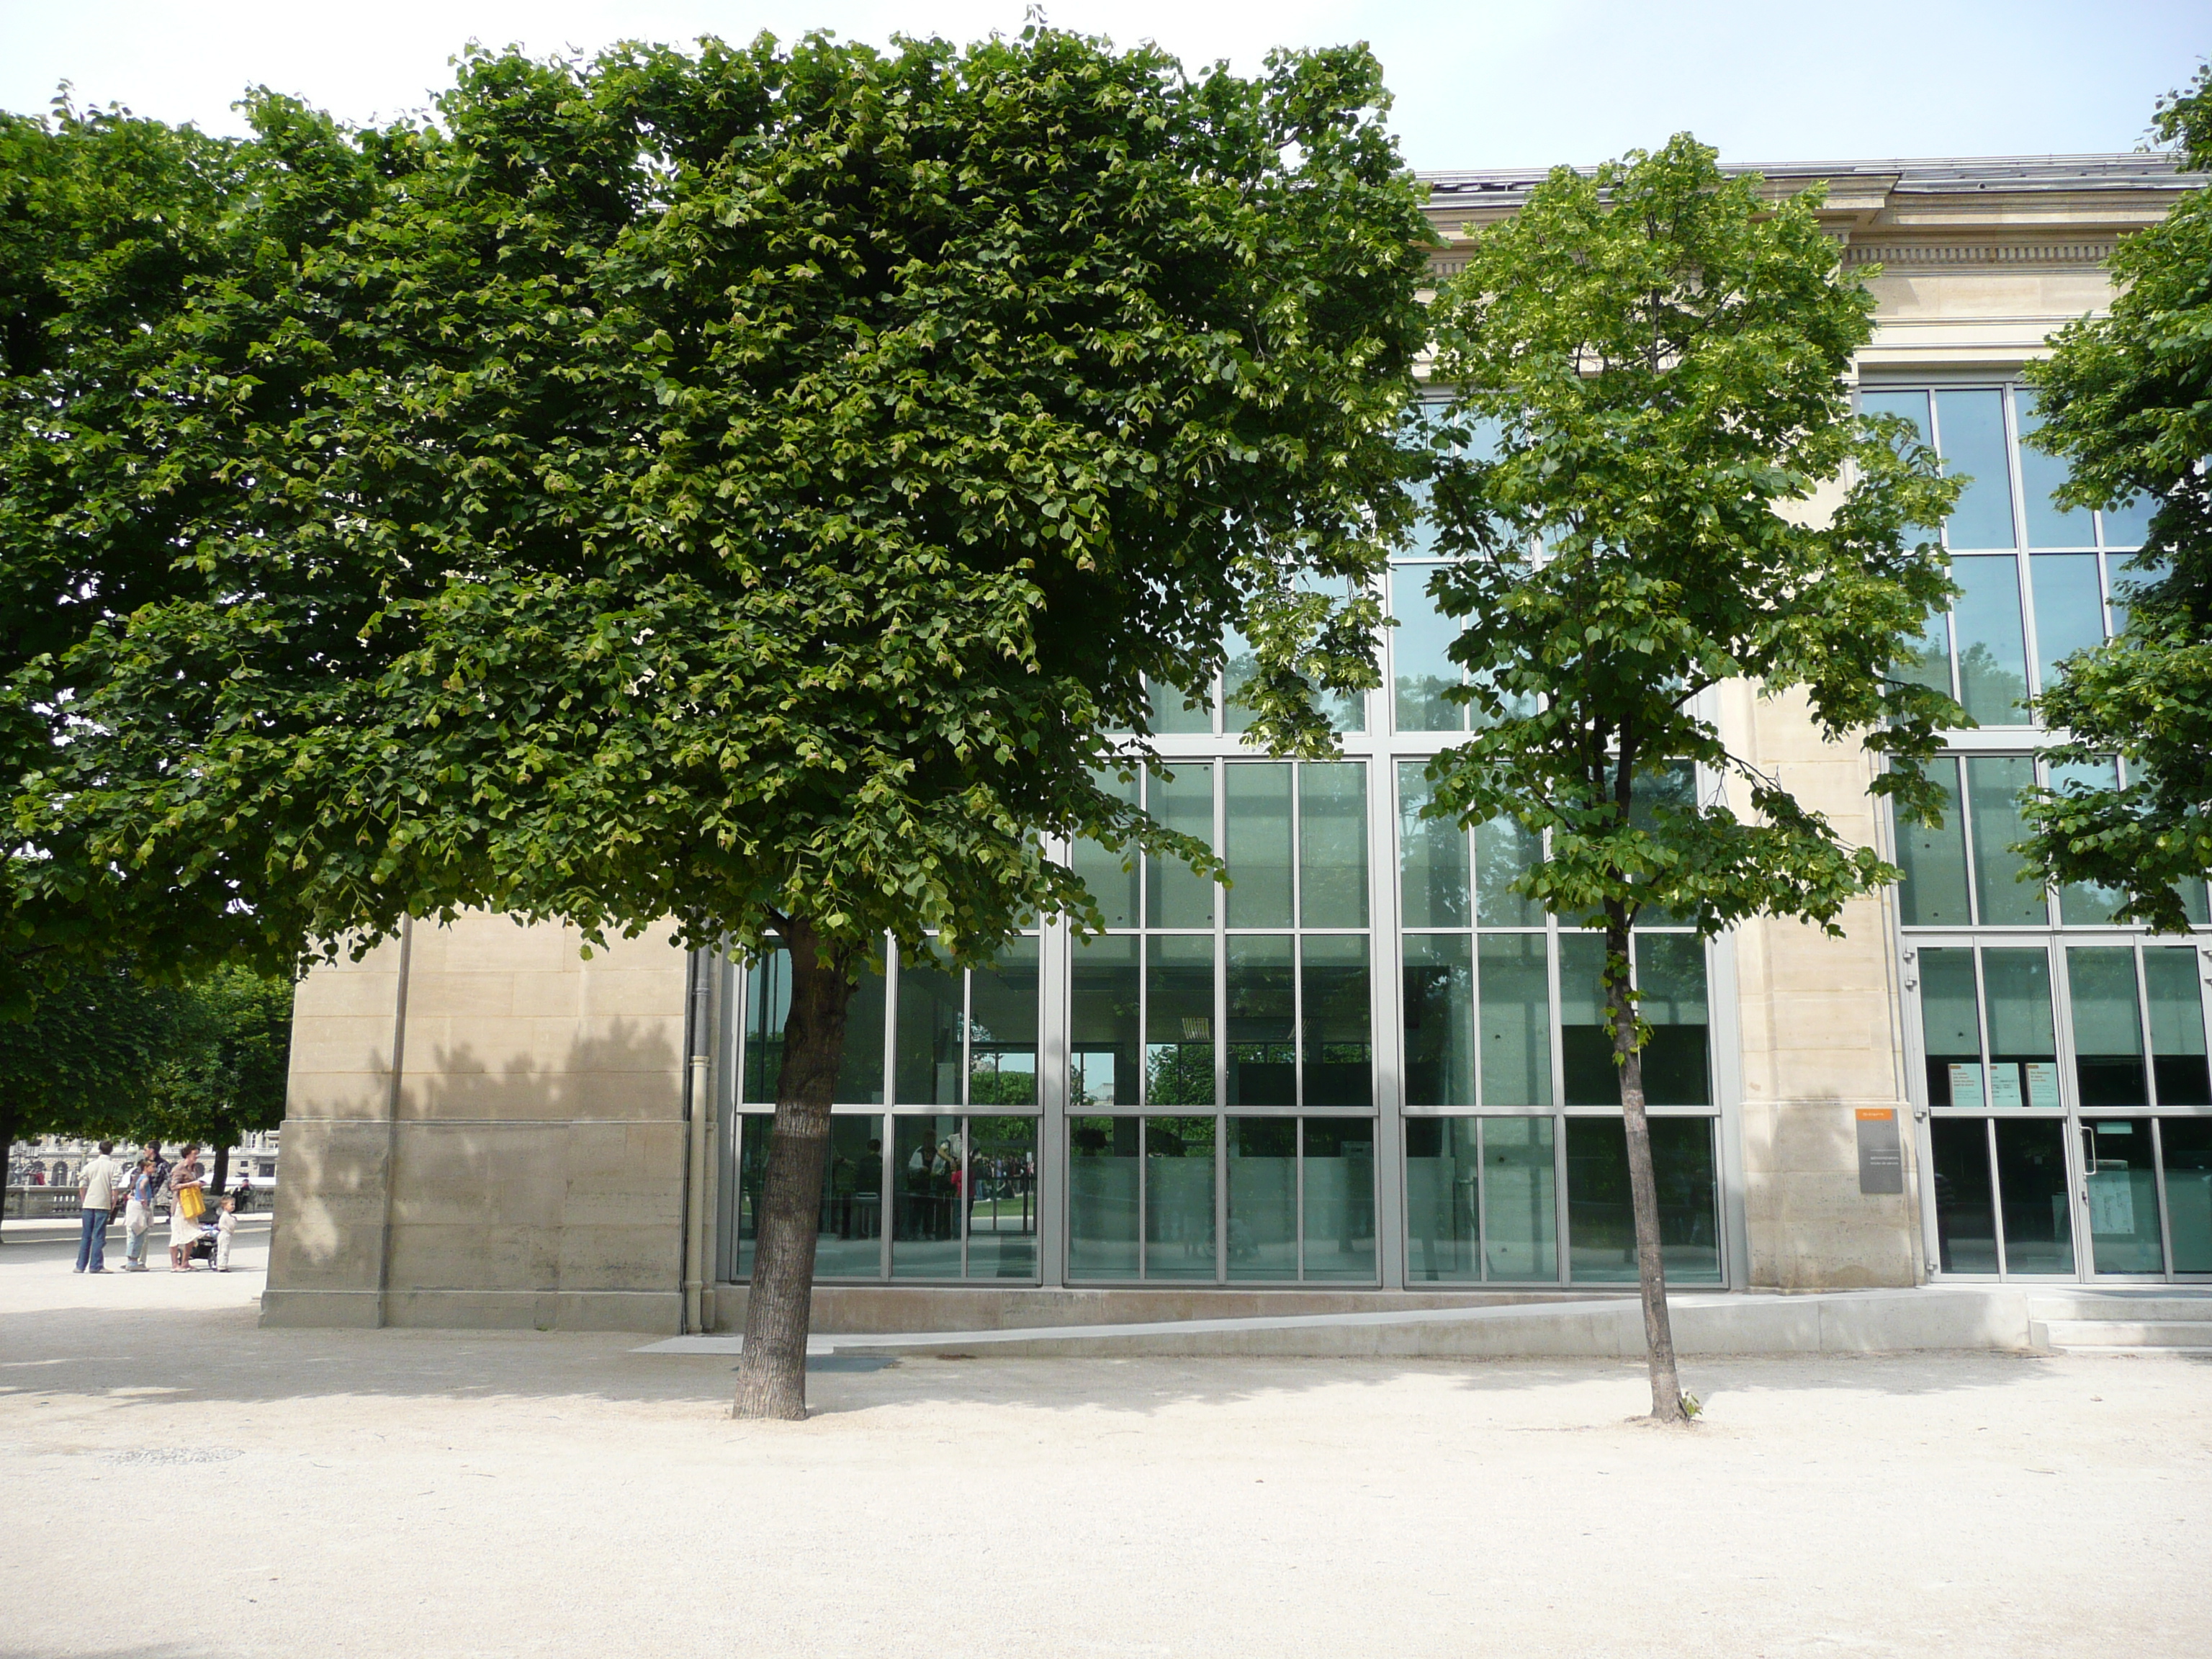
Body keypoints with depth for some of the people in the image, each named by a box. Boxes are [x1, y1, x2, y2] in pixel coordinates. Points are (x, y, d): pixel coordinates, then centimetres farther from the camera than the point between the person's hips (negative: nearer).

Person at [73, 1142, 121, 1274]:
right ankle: (95, 1266, -3)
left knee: (85, 1236, 10)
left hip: (88, 1204, 3)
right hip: (103, 1204, -3)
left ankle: (81, 1266, 12)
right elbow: (114, 1188, -8)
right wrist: (114, 1204, 2)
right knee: (99, 1236, -1)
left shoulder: (89, 1165, 9)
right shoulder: (114, 1166, -1)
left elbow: (81, 1186, 6)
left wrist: (83, 1201, 15)